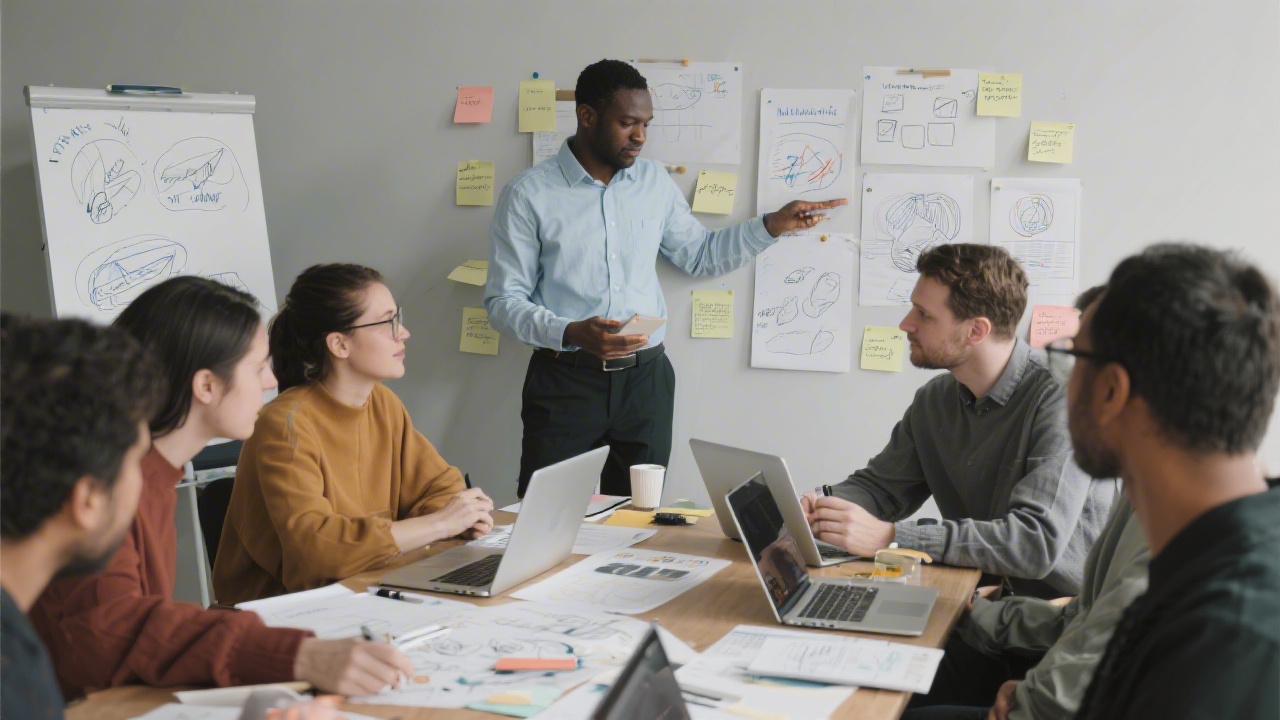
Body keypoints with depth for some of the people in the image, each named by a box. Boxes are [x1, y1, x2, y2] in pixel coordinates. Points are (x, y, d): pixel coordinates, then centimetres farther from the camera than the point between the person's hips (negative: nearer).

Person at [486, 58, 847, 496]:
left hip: (645, 378, 4)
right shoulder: (529, 194, -6)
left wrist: (773, 225, 7)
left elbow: (701, 257, 19)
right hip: (565, 379, -4)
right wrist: (571, 334, -24)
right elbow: (503, 301, -8)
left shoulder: (654, 182, 8)